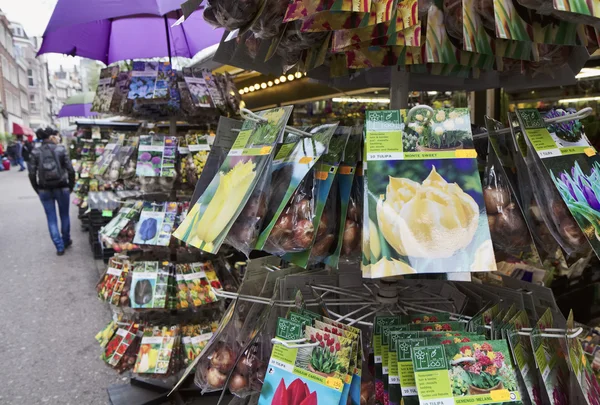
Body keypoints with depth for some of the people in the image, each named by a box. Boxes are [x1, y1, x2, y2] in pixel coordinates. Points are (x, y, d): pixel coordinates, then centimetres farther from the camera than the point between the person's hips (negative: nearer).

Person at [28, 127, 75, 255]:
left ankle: (59, 247, 11)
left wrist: (38, 190, 9)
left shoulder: (35, 152, -3)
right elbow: (70, 170, -8)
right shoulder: (61, 149, -6)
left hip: (44, 190, 1)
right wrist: (71, 186, 5)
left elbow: (32, 174, -4)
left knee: (51, 219, 9)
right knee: (64, 215, 18)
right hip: (61, 188, 0)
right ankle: (66, 241, 33)